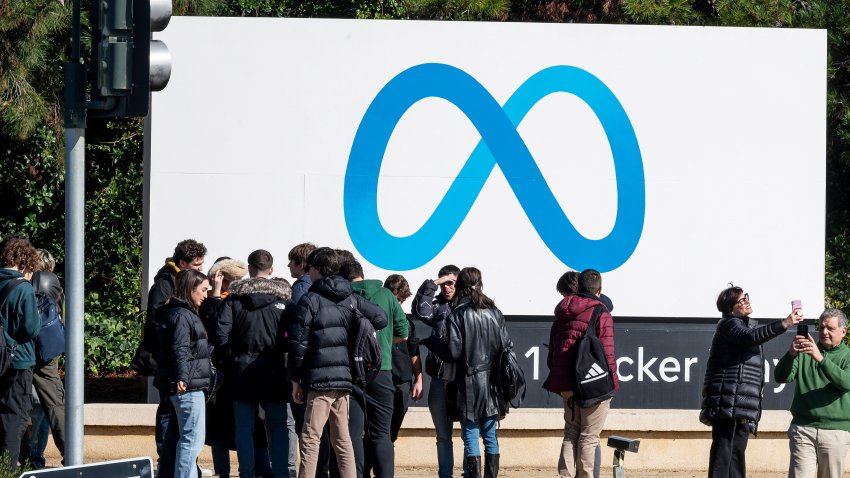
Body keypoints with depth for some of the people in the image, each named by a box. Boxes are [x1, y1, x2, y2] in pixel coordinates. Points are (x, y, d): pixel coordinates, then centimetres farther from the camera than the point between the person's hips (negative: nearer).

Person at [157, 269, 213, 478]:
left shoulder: (186, 313, 19)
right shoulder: (181, 315, -13)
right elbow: (180, 350, -25)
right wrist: (182, 377, -34)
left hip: (190, 385, 11)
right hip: (189, 387, -11)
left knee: (188, 438, 16)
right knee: (193, 439, -10)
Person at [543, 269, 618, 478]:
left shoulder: (562, 314, 12)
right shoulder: (601, 314, -9)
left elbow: (552, 350, 15)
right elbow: (606, 353, -12)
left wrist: (557, 380, 19)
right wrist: (612, 382, -4)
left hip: (567, 386, 6)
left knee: (571, 433, 13)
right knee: (589, 437, 0)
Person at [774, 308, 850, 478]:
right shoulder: (804, 352, 13)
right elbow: (781, 377, 1)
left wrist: (820, 358, -26)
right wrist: (791, 355, -19)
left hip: (835, 430, 0)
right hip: (803, 428, 0)